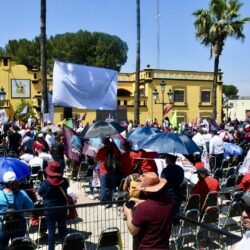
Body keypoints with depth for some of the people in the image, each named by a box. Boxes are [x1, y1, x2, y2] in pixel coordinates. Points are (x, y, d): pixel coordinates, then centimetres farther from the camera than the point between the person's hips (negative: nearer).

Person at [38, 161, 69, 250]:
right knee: (63, 229, 15)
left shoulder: (45, 183, -19)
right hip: (62, 208, 2)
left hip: (49, 210, -2)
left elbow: (40, 193, -3)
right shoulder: (64, 181, -12)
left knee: (51, 230, 7)